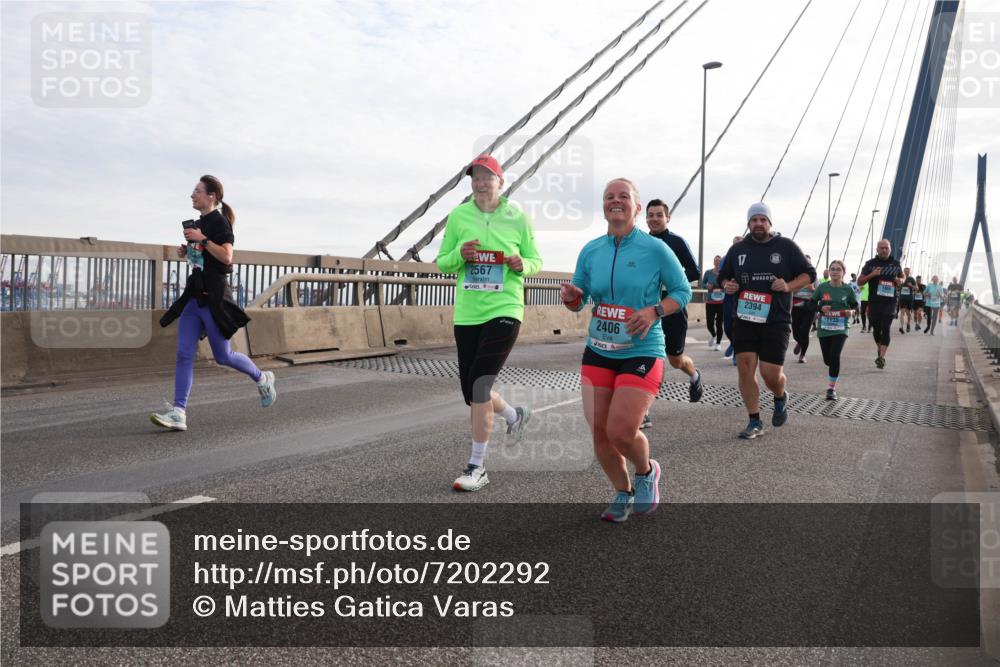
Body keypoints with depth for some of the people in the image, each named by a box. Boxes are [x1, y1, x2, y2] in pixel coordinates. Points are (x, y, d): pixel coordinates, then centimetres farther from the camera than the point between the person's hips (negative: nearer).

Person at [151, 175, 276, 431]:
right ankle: (178, 413, -5)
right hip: (194, 295, 8)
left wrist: (202, 239, -21)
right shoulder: (198, 223, 16)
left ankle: (262, 379, 26)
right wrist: (186, 253, 10)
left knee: (222, 356, 1)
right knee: (184, 354, -3)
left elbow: (226, 257, -19)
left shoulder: (219, 222, -8)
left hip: (213, 297, -8)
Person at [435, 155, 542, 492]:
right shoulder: (458, 216, 5)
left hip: (505, 310, -4)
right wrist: (459, 255, -13)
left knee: (479, 384, -14)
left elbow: (535, 260, 9)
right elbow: (442, 263, 9)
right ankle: (515, 415, 43)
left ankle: (477, 467, -1)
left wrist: (522, 264, -14)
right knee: (472, 392, 9)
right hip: (466, 313, 4)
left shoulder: (517, 217, 1)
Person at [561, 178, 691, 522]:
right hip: (598, 352, 4)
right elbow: (579, 301, 13)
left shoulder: (655, 248, -7)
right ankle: (623, 494, 27)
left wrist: (653, 311, -17)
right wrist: (571, 296, -11)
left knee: (621, 431, -12)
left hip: (641, 352, -4)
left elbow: (683, 291, 1)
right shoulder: (590, 251, 5)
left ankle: (646, 472, 23)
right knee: (599, 431, 2)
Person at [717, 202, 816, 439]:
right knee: (745, 369, -4)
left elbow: (809, 274, 5)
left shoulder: (786, 246, 2)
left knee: (771, 373, -7)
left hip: (776, 321, -3)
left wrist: (788, 286, -12)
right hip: (744, 320, 3)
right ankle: (754, 422, 9)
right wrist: (727, 285, -2)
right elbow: (723, 277, 21)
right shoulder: (737, 249, 9)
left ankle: (781, 398, 30)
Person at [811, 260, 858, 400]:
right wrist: (821, 308, -13)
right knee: (827, 359, 8)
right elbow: (812, 303, 6)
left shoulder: (848, 289, -1)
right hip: (824, 328, 2)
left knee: (835, 356, -16)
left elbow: (855, 305, 11)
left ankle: (832, 387, -4)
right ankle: (834, 370, 45)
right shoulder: (822, 287, -1)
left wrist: (851, 312, -11)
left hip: (841, 329, -2)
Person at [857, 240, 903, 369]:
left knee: (886, 328, -12)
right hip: (874, 301, 1)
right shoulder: (870, 264, 4)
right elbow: (859, 281, 3)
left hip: (890, 301, -1)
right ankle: (879, 349, 38)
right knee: (876, 328, 12)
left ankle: (882, 357, -16)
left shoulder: (895, 263, 9)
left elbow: (902, 277, 26)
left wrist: (900, 280, 2)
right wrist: (871, 275, -13)